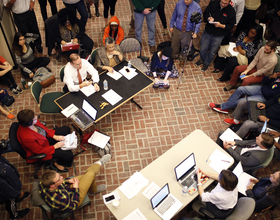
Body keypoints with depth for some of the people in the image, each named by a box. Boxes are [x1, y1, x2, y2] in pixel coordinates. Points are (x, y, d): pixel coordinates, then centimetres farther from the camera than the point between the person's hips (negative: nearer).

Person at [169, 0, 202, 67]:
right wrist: (171, 26, 6)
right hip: (176, 29, 1)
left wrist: (195, 32, -26)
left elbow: (198, 21, -13)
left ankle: (182, 59, 49)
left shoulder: (197, 7, -20)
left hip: (188, 32, -1)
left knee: (184, 47, 20)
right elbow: (174, 16, 0)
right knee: (174, 45, 21)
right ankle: (174, 56, 52)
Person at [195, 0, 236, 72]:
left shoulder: (231, 11, -15)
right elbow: (205, 13, 2)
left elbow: (231, 26, -11)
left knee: (212, 52, 16)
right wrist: (208, 18, -21)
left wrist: (221, 25, -28)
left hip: (218, 36, -2)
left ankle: (206, 63, 44)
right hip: (207, 32, 2)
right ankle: (202, 59, 50)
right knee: (203, 48, 18)